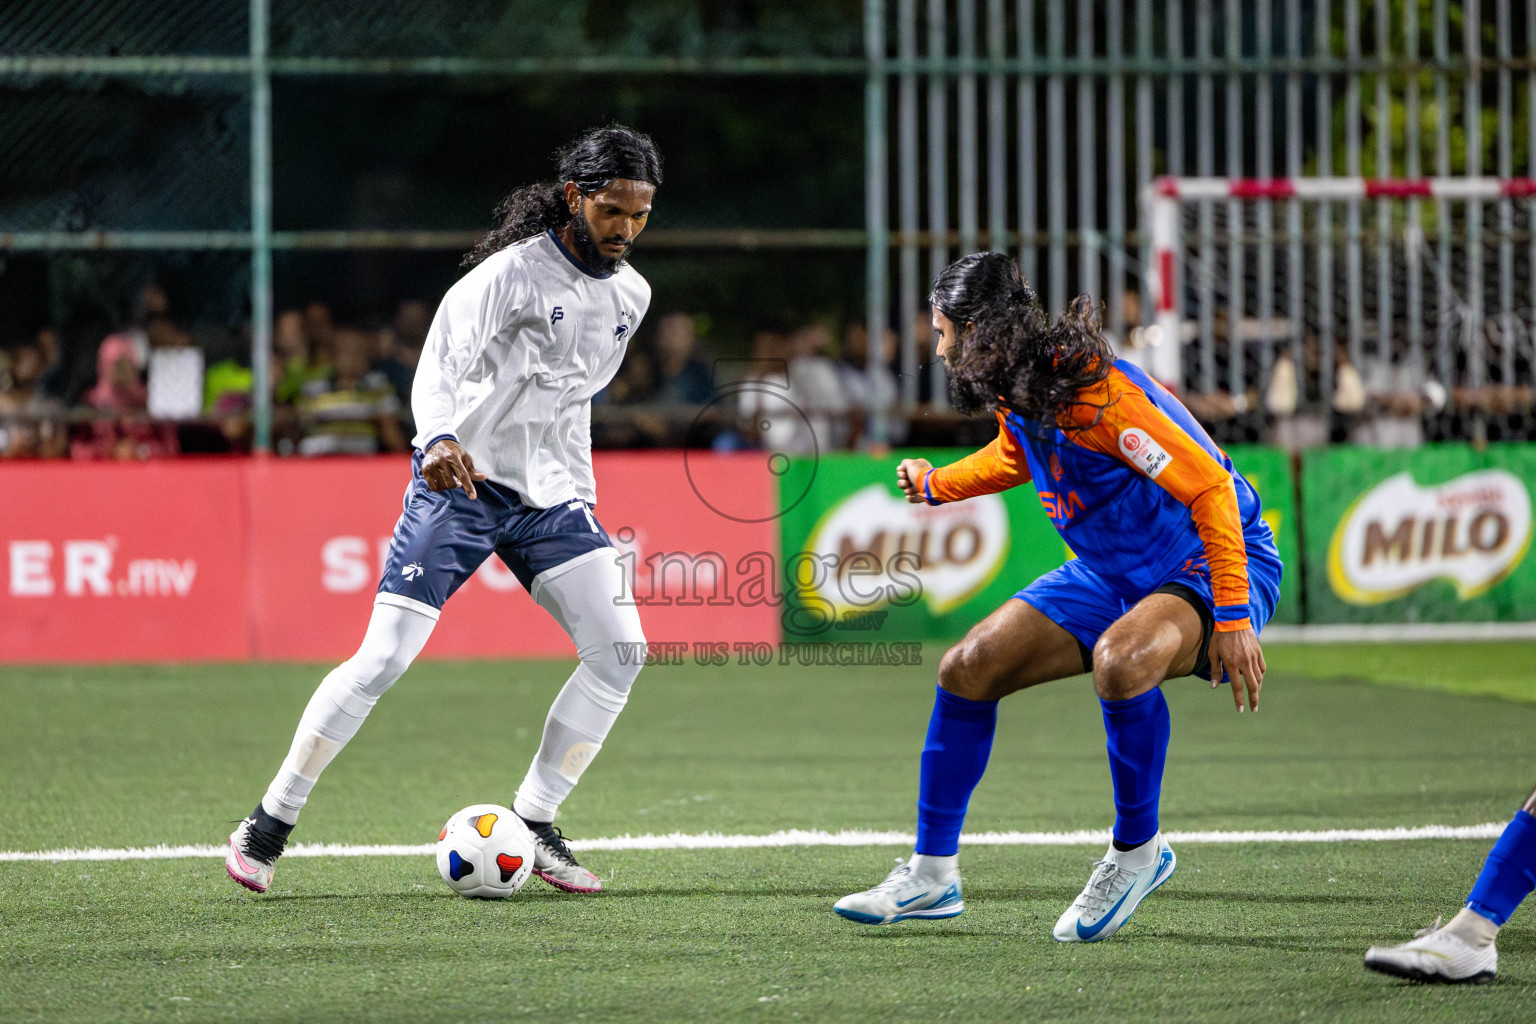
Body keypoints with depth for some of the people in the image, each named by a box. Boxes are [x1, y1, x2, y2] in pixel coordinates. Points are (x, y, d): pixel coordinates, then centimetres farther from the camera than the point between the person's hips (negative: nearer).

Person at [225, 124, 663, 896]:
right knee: (384, 657, -11)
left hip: (550, 495, 6)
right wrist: (440, 440, -46)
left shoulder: (631, 295, 7)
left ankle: (533, 825, 2)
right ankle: (270, 823, 1)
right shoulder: (512, 272, -14)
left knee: (619, 650, -10)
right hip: (461, 480, -6)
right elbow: (441, 361, -27)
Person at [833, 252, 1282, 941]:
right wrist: (936, 484, 36)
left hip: (1211, 567, -9)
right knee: (968, 668, 0)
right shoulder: (1019, 398, 0)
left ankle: (1138, 852, -16)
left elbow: (1209, 486, -30)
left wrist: (1231, 617, -33)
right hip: (1111, 573, 9)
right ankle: (932, 875, 12)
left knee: (1120, 660, -39)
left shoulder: (1096, 393, -29)